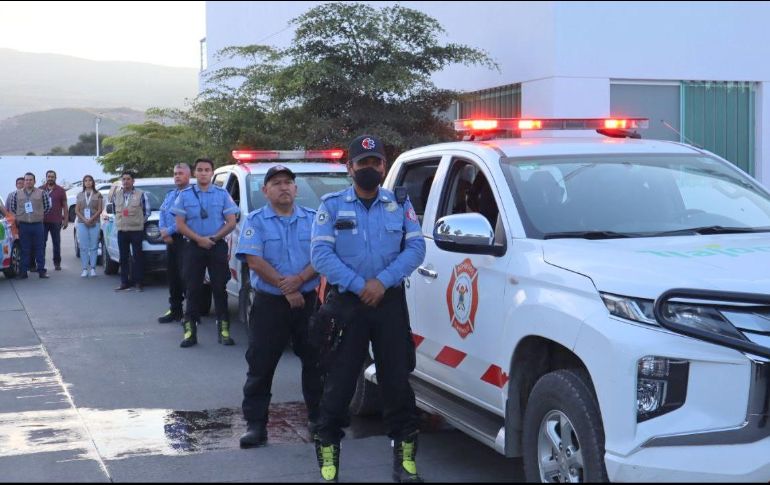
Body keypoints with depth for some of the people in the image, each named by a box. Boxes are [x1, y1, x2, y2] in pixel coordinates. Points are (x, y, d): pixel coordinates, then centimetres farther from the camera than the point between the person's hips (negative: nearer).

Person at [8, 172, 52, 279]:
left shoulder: (41, 193, 2)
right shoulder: (17, 194, 6)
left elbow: (48, 206, 8)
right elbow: (11, 207, 15)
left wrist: (41, 215, 4)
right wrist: (17, 217, 8)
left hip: (37, 225, -1)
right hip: (23, 225, 1)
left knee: (39, 248, 2)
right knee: (25, 249, 4)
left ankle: (41, 270, 7)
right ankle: (23, 271, 7)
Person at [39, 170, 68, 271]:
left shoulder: (60, 190, 6)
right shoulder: (40, 189, 8)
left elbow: (64, 206, 6)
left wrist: (66, 219, -1)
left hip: (56, 221, 0)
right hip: (42, 221, 0)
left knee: (56, 243, 5)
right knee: (42, 242, 0)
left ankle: (57, 263, 13)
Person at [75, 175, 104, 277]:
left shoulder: (97, 195, 7)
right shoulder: (80, 195, 14)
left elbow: (99, 210, 1)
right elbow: (76, 210, 8)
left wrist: (91, 219, -12)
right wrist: (84, 219, -8)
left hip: (94, 223, -2)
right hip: (82, 223, 2)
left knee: (94, 246, -3)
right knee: (83, 247, -2)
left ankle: (93, 268, 1)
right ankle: (85, 269, 0)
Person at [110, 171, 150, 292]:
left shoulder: (141, 194, -2)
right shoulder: (116, 194, 8)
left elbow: (147, 210, 4)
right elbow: (113, 207, 23)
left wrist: (140, 222, 2)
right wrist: (119, 219, 16)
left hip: (136, 230, -3)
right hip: (121, 231, 4)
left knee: (138, 257, -3)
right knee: (123, 258, 5)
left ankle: (139, 282, 1)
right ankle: (124, 282, 11)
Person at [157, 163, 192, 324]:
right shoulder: (170, 194, 19)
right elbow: (163, 214, 16)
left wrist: (169, 231, -14)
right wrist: (163, 231, -2)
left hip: (184, 239, -8)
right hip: (170, 240, 8)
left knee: (185, 275, -9)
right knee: (172, 275, 11)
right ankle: (175, 310, 19)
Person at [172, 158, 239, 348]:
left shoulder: (222, 194, 5)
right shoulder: (185, 195, 6)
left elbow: (231, 223, 1)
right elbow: (180, 225, 1)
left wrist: (214, 238, -12)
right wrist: (199, 239, -12)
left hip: (217, 247, 0)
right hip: (193, 247, 1)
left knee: (219, 287, -1)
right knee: (193, 289, 1)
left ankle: (223, 328, 2)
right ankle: (190, 329, 3)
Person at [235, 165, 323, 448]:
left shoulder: (313, 219, 8)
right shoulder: (256, 221, 2)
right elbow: (254, 260, -10)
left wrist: (300, 279, -18)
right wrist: (285, 287, -16)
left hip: (308, 301, 2)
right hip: (269, 303, -2)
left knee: (315, 362, 8)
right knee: (260, 365, -1)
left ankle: (318, 418, 21)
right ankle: (255, 423, 5)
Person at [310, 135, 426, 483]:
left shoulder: (400, 204, 8)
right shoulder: (331, 205, 2)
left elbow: (415, 248, -2)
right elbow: (320, 253, -8)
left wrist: (383, 280, -15)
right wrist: (358, 286, -16)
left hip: (391, 302, 2)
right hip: (346, 303, -1)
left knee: (396, 378, 4)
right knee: (339, 381, 1)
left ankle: (405, 456, 14)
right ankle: (328, 454, 12)